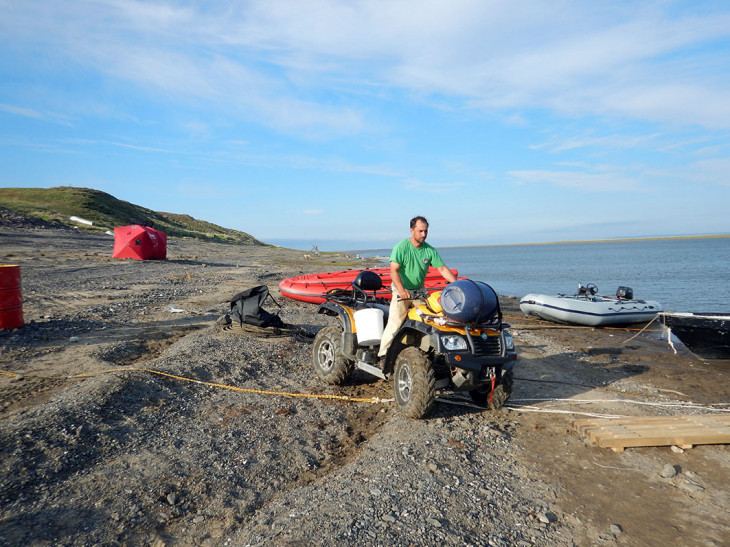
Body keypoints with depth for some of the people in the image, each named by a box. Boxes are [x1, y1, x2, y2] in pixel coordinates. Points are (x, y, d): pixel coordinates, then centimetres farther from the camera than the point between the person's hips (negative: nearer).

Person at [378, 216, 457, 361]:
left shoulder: (430, 250, 1)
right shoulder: (401, 247, -13)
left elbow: (442, 268, 1)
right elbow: (394, 270, -22)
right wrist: (401, 290, -36)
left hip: (420, 291, 5)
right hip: (401, 291, -5)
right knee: (395, 322, -11)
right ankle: (383, 353, -5)